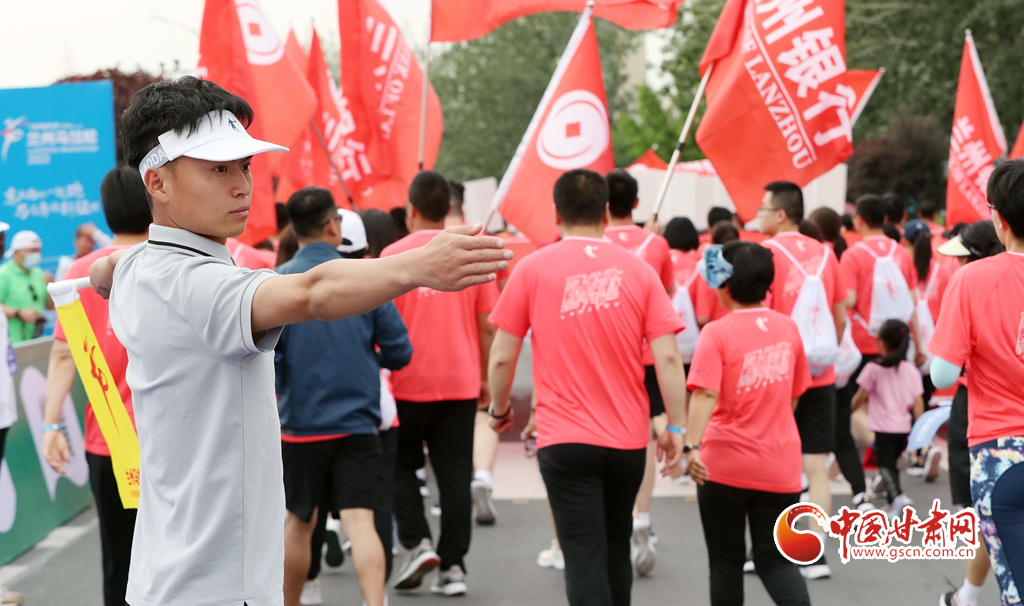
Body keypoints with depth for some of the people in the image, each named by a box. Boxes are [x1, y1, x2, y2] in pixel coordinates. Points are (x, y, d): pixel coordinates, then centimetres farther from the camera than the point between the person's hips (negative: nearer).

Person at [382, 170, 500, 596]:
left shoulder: (393, 255, -5)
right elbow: (487, 325, 4)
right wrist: (485, 378, 13)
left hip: (408, 384, -2)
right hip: (461, 382, 2)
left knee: (401, 466, 15)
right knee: (455, 475, 7)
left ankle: (418, 543, 0)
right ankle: (453, 566, 7)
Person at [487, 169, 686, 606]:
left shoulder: (532, 269, -4)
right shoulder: (638, 269, 0)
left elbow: (502, 357, -2)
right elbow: (667, 357, -6)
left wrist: (500, 410, 14)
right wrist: (676, 427, 1)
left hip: (564, 440, -3)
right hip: (628, 439, 3)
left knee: (585, 557, 0)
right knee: (616, 546, 22)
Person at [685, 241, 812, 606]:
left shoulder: (717, 333, -11)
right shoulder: (788, 328, 3)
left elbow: (705, 394, -25)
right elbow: (793, 397, 13)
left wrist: (692, 445, -32)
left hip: (725, 465, -3)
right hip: (779, 467, 3)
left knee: (726, 561, 13)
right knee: (776, 560, 10)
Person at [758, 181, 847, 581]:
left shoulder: (766, 252, -10)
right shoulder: (824, 253, 6)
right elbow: (841, 318, 11)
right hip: (820, 377, 4)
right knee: (815, 466, 6)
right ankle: (816, 554, 6)